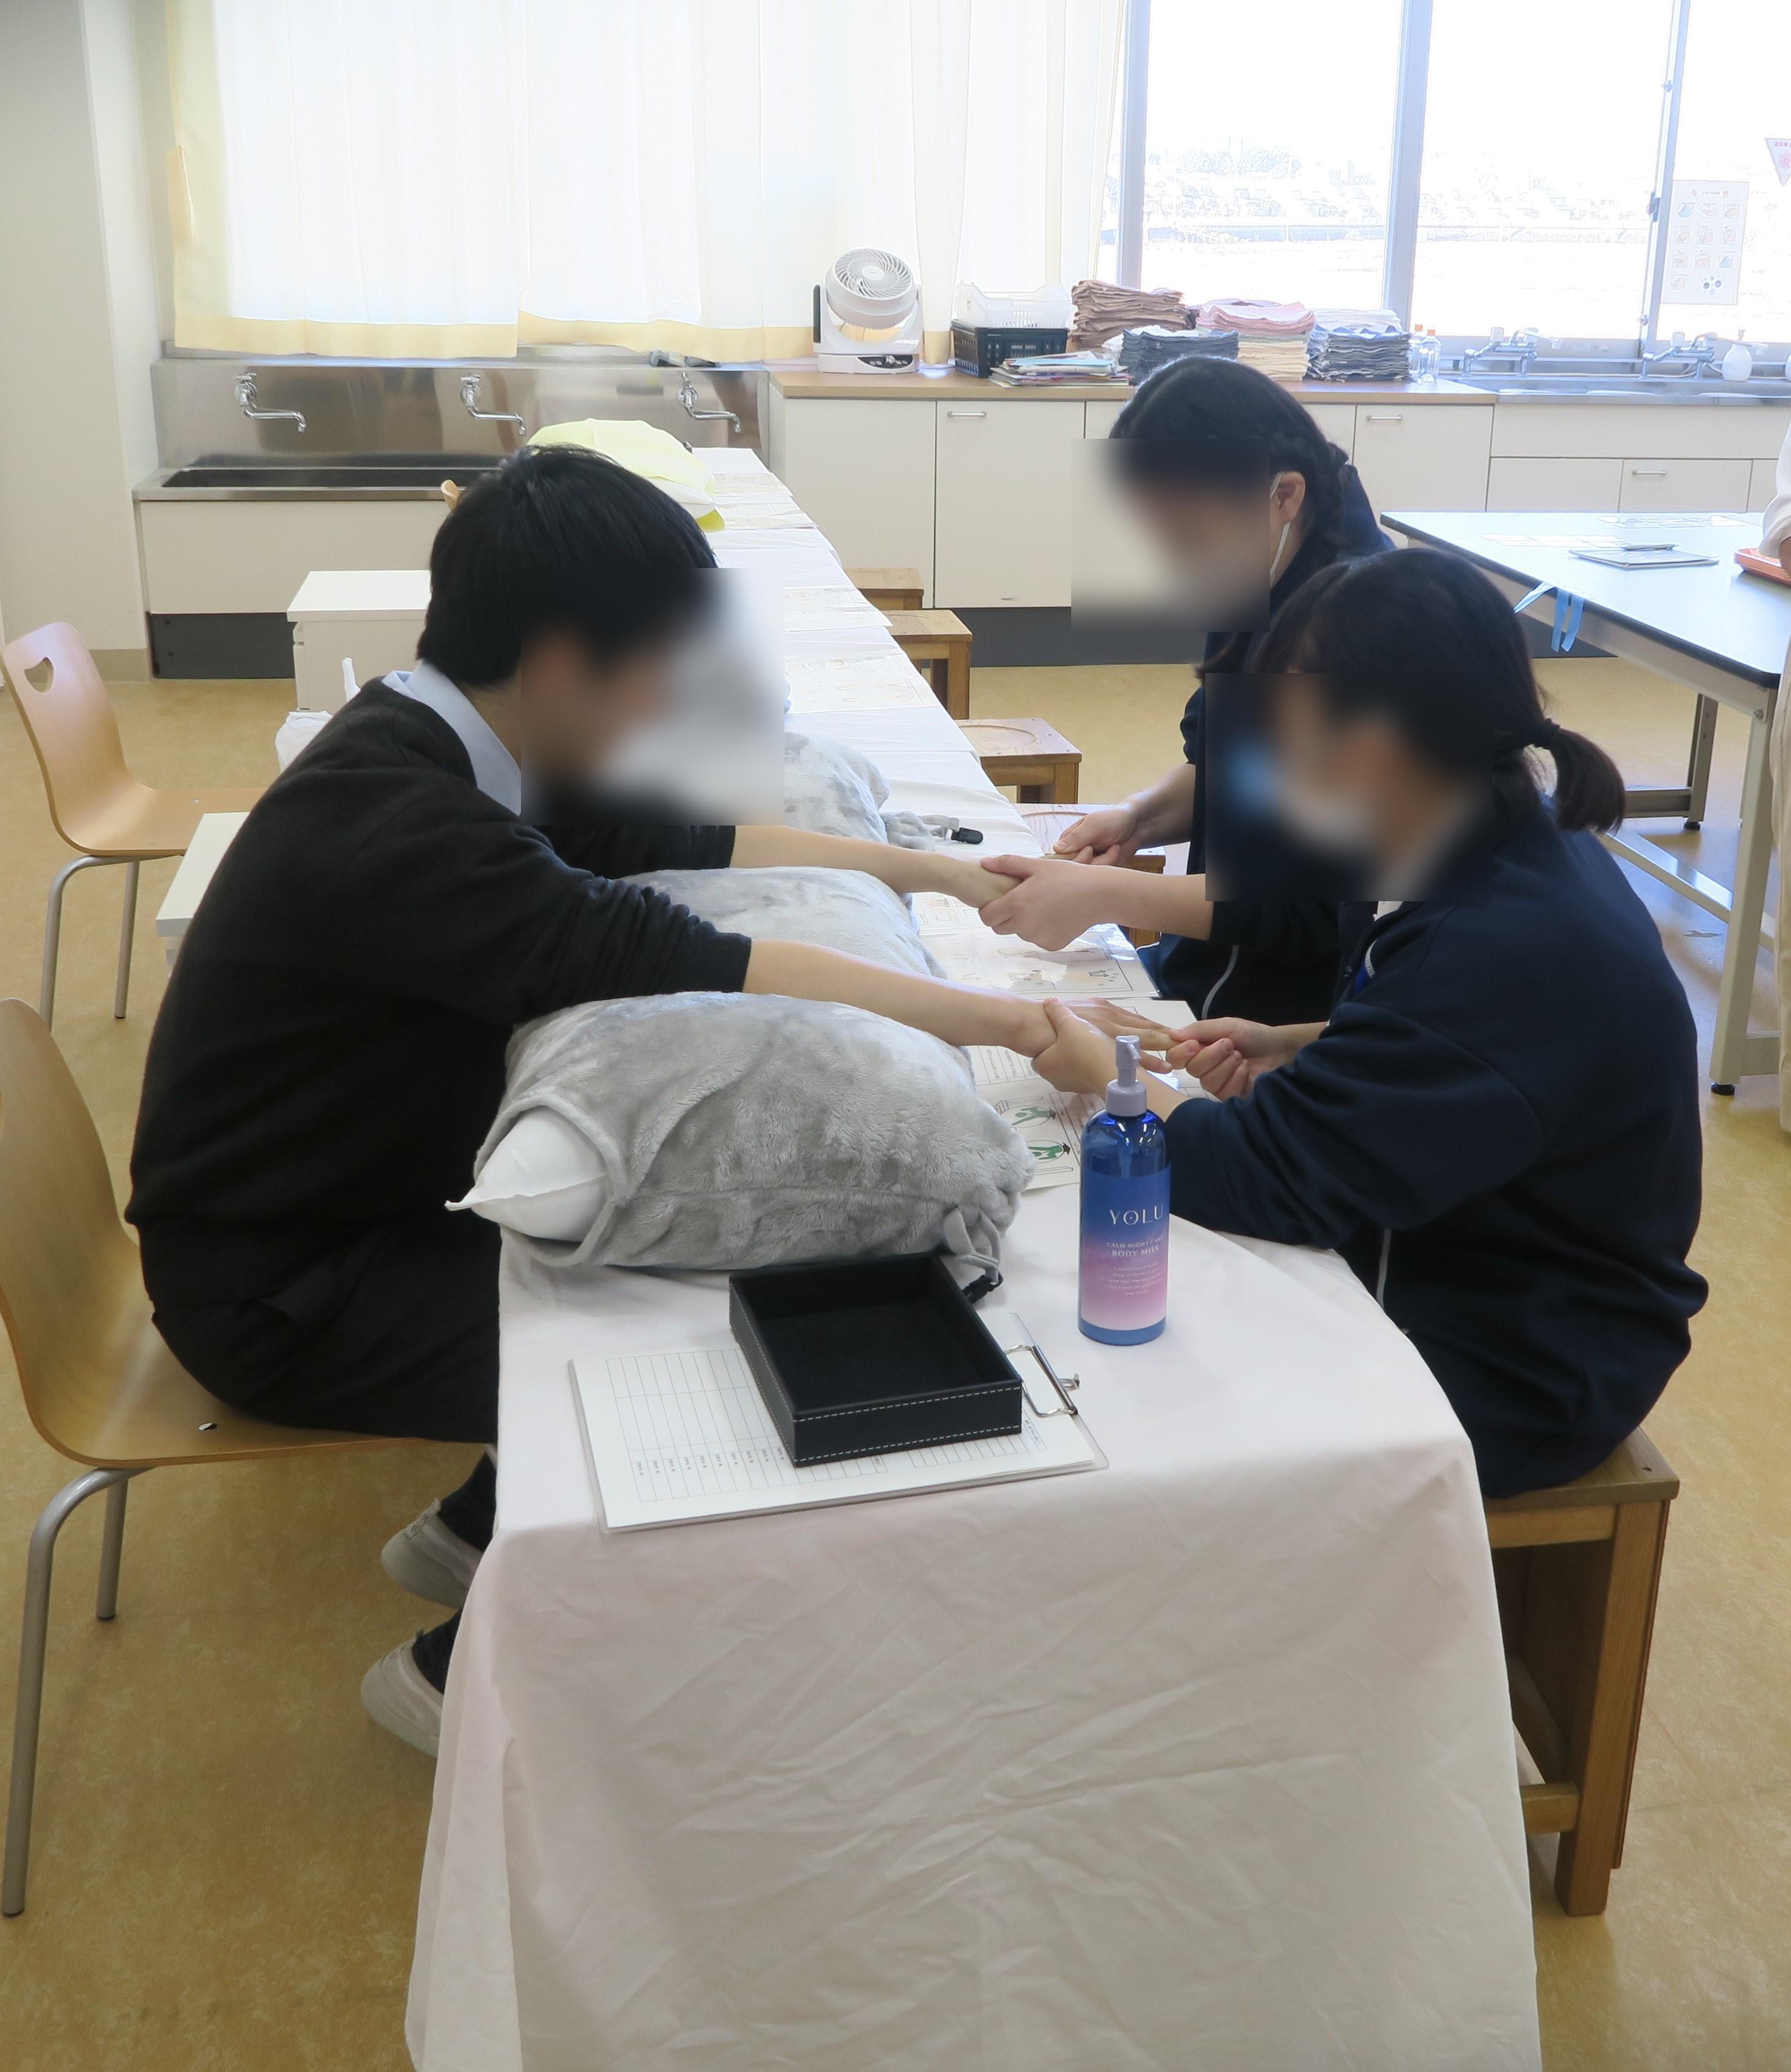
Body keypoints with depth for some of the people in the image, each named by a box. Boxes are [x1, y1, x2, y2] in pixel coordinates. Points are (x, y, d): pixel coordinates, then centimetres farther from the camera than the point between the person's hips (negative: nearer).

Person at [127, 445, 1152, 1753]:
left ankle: (480, 1529, 26)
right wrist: (981, 1018, -32)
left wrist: (924, 869, 6)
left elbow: (676, 839, 7)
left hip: (376, 1199, 9)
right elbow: (672, 962, -37)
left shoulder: (449, 750, -4)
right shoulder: (389, 818, -32)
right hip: (272, 1285, -9)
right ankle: (466, 1671, 10)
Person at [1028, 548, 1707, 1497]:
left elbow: (1267, 1179, -28)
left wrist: (1104, 1074, -12)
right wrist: (1290, 1047, -2)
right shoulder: (1517, 854, -4)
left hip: (1513, 1377, -8)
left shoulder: (1504, 945, -33)